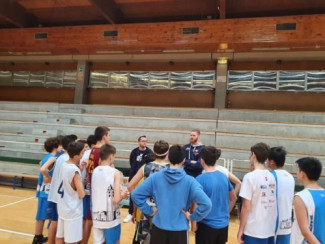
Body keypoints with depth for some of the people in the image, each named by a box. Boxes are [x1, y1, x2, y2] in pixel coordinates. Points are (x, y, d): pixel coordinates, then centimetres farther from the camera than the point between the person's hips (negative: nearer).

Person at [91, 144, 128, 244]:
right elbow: (116, 200, -21)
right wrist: (123, 195, -1)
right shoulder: (115, 173, -16)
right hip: (111, 217, -5)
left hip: (97, 216, 5)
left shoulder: (95, 171, 1)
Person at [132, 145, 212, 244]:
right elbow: (206, 204, -23)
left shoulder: (155, 177, -8)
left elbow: (135, 194, -7)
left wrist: (149, 211, 0)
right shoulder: (189, 181, -14)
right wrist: (192, 217, -9)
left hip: (158, 227, 2)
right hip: (179, 230, -1)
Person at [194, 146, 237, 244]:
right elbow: (233, 198, 13)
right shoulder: (224, 176, 1)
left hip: (207, 225, -5)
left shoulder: (200, 179, -18)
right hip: (223, 224, 6)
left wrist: (193, 223, -5)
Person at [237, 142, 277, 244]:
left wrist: (241, 230, -6)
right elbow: (273, 204, 10)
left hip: (253, 231, -6)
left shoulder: (250, 176, -16)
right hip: (271, 230, 6)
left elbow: (246, 207, -15)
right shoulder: (272, 177, 4)